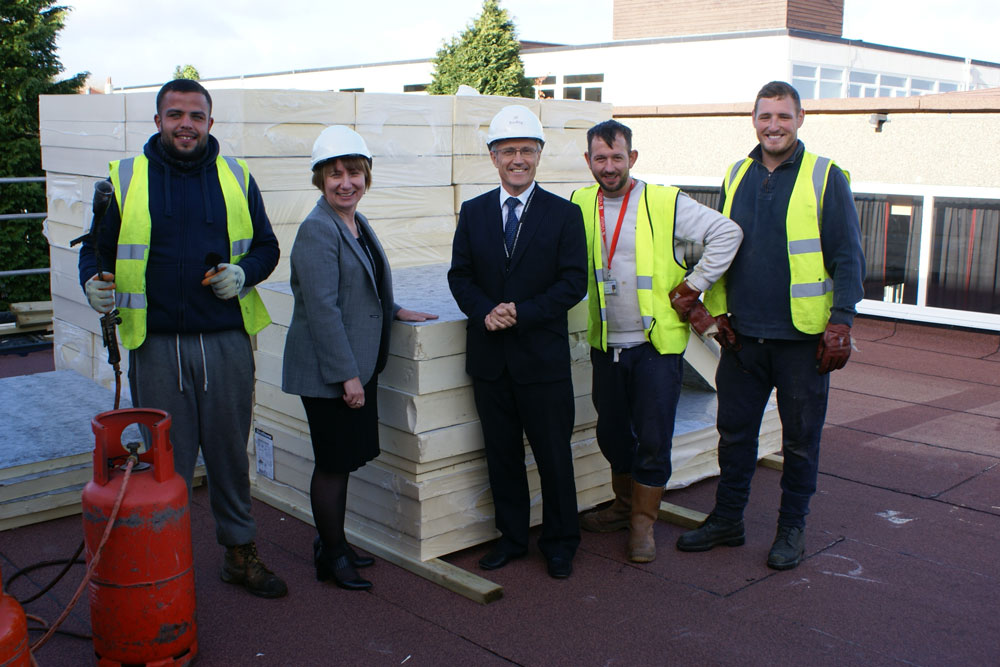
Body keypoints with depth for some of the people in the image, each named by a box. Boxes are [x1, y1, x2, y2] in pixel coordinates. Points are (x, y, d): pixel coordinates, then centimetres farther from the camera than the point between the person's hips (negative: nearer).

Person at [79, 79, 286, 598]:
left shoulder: (236, 178, 8)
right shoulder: (126, 179, 4)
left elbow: (267, 247, 14)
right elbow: (96, 248, 9)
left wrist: (244, 272, -7)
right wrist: (94, 283, -12)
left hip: (226, 342, 2)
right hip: (157, 345, -1)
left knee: (230, 453, 12)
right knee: (165, 460, 6)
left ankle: (240, 551, 28)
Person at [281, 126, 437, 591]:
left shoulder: (358, 223, 12)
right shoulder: (317, 230, -16)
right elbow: (322, 308, -21)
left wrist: (394, 311, 18)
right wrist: (347, 375, -22)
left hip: (357, 368, 9)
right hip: (327, 373, -9)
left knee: (343, 461, 17)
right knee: (333, 464, 2)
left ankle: (333, 544, 30)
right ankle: (331, 558, 16)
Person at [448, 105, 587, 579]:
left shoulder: (564, 214, -1)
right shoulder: (473, 212, 7)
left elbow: (574, 283, -7)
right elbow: (459, 276, 6)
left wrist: (521, 313, -18)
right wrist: (485, 312, -14)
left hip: (543, 357, -3)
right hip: (489, 357, 3)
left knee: (554, 456, 6)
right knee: (501, 454, 13)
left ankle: (559, 542, 23)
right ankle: (511, 537, 28)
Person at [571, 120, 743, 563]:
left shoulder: (666, 203, -8)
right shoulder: (580, 205, 5)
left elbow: (727, 233, -9)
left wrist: (692, 287, -9)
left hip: (657, 344, -4)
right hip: (606, 345, 4)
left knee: (652, 440, 1)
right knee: (612, 434, 15)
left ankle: (643, 522, 18)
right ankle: (625, 505, 36)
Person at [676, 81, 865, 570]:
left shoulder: (825, 178, -4)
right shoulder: (736, 176, 8)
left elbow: (848, 258, -5)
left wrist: (840, 324, -12)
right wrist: (716, 309, 6)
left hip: (802, 336, -4)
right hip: (743, 333, 4)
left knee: (800, 438, 8)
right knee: (734, 432, 12)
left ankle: (792, 529, 24)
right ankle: (727, 521, 27)